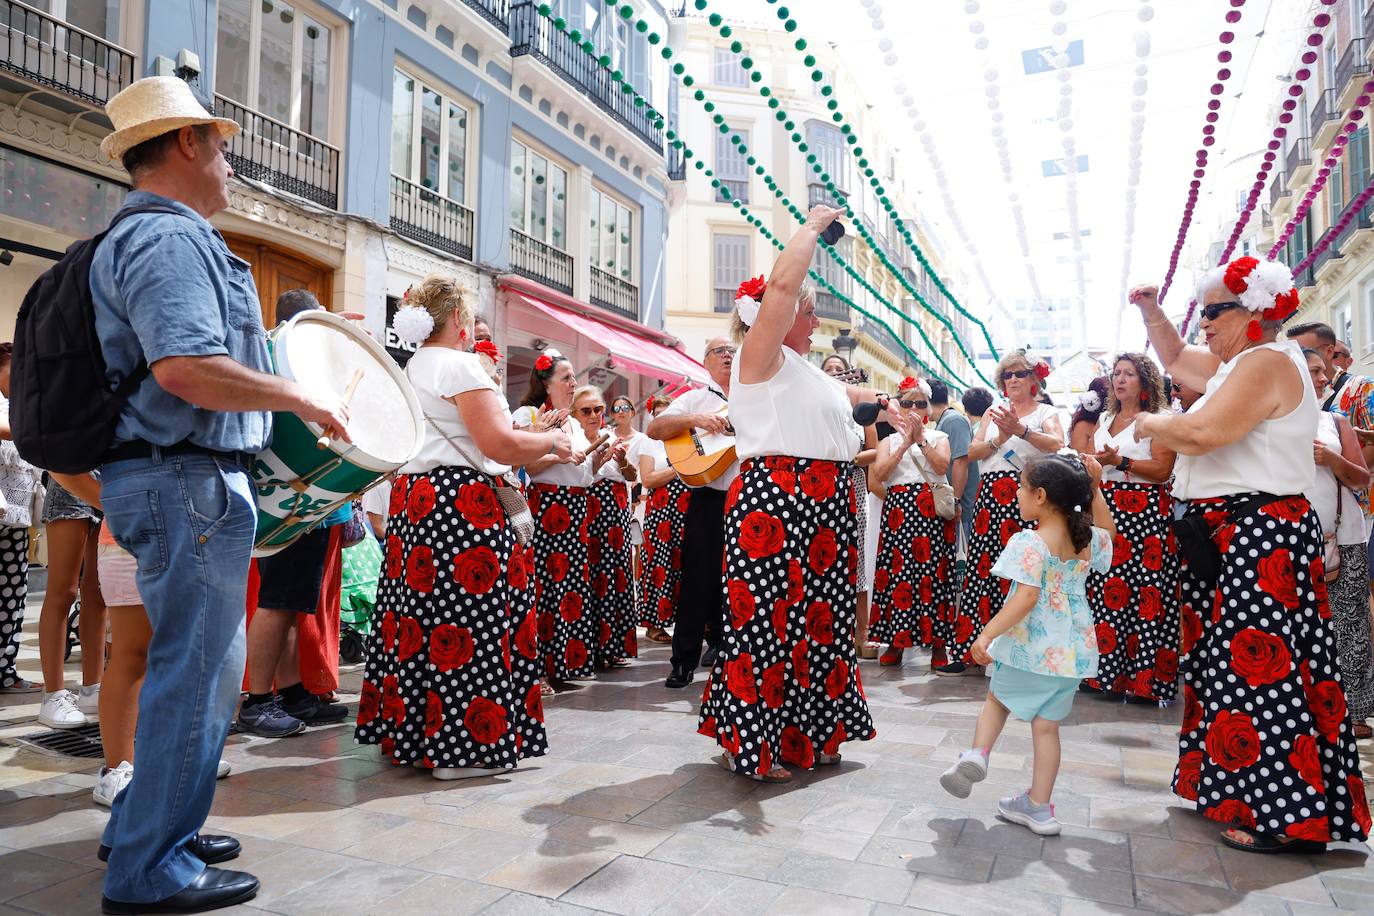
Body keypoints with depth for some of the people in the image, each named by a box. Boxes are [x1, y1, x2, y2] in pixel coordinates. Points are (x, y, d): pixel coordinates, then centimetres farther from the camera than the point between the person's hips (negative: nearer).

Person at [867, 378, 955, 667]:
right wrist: (905, 443, -8)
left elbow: (942, 466, -6)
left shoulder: (939, 437, 14)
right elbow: (879, 474, -2)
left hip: (932, 510, -1)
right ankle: (895, 642, 4)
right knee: (896, 571, -4)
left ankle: (937, 642, 2)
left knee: (933, 571, -5)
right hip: (898, 508, 1)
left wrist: (920, 439, -10)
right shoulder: (890, 440, 17)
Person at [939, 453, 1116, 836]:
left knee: (998, 697, 22)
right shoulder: (1088, 540, 3)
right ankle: (1039, 807, 17)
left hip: (1030, 647, -5)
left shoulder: (1029, 543, -18)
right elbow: (1107, 531, 27)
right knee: (1046, 726, 12)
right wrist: (1094, 488, 17)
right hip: (1072, 652, 5)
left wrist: (988, 635, -26)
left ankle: (978, 753, 3)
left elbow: (1026, 598, -26)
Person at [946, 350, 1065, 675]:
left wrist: (1021, 429, -25)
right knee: (983, 568, -1)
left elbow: (1056, 444, -11)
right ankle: (971, 652, 4)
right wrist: (1000, 438, -8)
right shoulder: (994, 411, 20)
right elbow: (972, 451, 9)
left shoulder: (1046, 412, 10)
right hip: (991, 496, 3)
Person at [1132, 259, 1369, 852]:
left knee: (1259, 669, -8)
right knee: (1234, 665, 14)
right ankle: (1233, 787, 26)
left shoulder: (1267, 362, -13)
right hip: (1229, 535, 10)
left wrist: (1153, 424, -6)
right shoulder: (1235, 364, 17)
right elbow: (1174, 358, 33)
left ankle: (1285, 816, -2)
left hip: (1260, 537, -10)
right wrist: (1151, 311, 18)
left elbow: (1202, 432, -26)